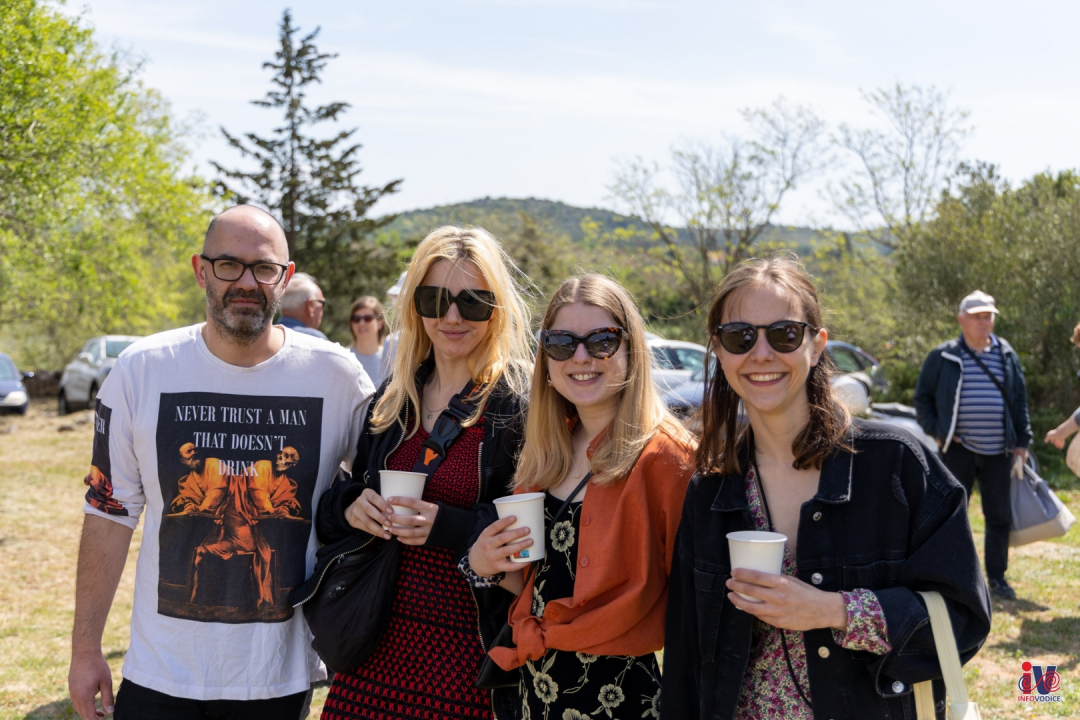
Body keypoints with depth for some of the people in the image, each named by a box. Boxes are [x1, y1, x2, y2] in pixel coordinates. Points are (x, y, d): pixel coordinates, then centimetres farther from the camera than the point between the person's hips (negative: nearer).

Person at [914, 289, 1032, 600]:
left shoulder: (1006, 355, 9)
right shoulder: (943, 357, 0)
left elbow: (1020, 401, 14)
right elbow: (922, 398, 6)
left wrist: (1022, 441, 9)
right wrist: (937, 431, -5)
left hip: (998, 452, 3)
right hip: (958, 450, -2)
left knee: (1000, 516, 7)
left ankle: (997, 577, 18)